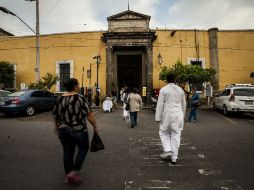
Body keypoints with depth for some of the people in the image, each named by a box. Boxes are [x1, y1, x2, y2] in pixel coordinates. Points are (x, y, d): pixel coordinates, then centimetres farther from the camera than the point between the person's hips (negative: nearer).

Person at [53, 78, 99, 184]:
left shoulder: (60, 99, 4)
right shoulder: (80, 98, -12)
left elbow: (56, 115, 11)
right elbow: (89, 115, -13)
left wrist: (58, 127, 25)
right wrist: (95, 127, -1)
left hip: (63, 130, 5)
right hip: (78, 130, -5)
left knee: (67, 152, 16)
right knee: (83, 148, 16)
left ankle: (68, 176, 27)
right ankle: (74, 172, 10)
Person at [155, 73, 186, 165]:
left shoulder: (163, 89, -6)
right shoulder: (180, 89, 7)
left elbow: (160, 104, -9)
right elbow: (184, 104, 13)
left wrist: (158, 117, -4)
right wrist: (182, 116, 24)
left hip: (167, 115, -3)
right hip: (178, 115, 4)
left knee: (164, 133, 17)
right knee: (176, 135, 8)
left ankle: (167, 150, 4)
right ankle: (174, 157, 13)